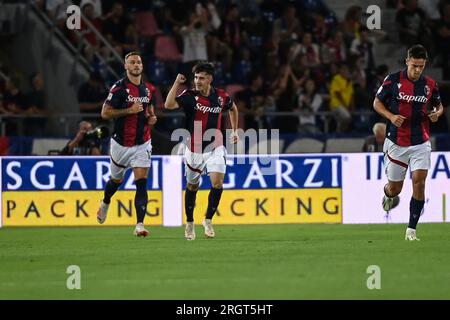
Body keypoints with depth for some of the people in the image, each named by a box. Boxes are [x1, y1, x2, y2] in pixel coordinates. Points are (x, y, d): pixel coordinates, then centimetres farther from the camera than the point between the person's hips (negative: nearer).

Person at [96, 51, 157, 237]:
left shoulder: (149, 89, 6)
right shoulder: (119, 88, -11)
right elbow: (105, 113, -13)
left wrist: (152, 118, 3)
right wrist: (130, 110, -20)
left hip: (142, 143, 3)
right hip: (121, 143, -3)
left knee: (141, 183, -12)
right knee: (116, 180, 16)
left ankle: (140, 225, -18)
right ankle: (105, 203, 50)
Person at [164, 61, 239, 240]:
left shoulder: (221, 96, -1)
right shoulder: (189, 95, -9)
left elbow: (233, 108, 22)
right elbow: (169, 105, -27)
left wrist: (234, 131, 22)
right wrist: (177, 83, -27)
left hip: (215, 148, 1)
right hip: (194, 150, -1)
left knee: (217, 182, -18)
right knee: (192, 187, 11)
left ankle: (208, 220, -2)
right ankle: (189, 223, 30)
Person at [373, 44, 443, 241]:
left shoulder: (430, 85, 1)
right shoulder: (393, 80, -6)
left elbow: (439, 105, 16)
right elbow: (377, 103, 2)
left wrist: (437, 113, -7)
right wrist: (391, 116, -15)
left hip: (421, 143, 1)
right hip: (396, 142, -1)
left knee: (419, 182, -13)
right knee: (394, 189, 6)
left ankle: (411, 230, -6)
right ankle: (389, 195, 46)